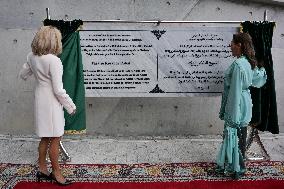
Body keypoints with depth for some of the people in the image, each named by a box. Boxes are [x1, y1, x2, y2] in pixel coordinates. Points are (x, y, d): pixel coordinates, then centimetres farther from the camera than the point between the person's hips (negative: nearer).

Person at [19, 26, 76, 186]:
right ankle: (56, 173, 17)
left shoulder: (32, 57, 0)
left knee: (45, 138, 20)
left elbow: (23, 75, 15)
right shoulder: (54, 60, -23)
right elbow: (58, 90, -21)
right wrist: (71, 106, -9)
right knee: (55, 139, 5)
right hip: (52, 102, -8)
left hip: (40, 99, 8)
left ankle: (42, 170, 32)